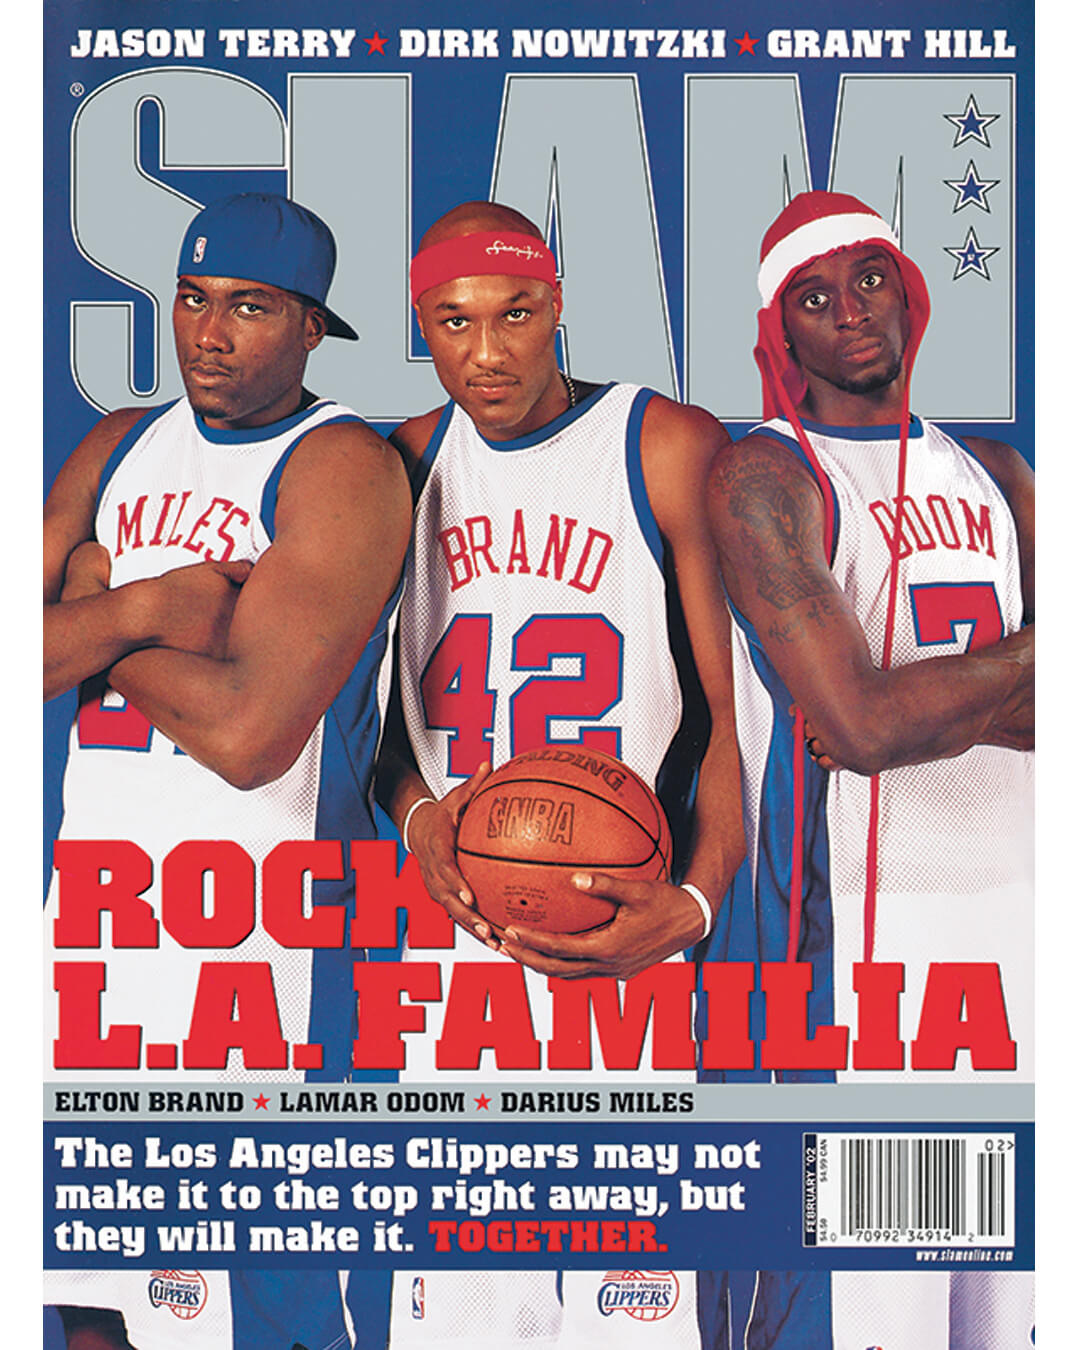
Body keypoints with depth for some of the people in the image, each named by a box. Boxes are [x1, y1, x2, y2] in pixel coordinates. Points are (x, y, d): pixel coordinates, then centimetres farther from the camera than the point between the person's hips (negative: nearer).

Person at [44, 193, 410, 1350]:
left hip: (254, 931, -6)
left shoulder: (342, 469, -9)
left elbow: (248, 732, -19)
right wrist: (140, 611, -12)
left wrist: (93, 610, -6)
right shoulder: (117, 449, 13)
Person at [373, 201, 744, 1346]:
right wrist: (416, 811, -4)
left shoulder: (671, 451, -2)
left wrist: (697, 900, -19)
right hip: (460, 920, 4)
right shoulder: (403, 466, 11)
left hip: (636, 935, -3)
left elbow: (740, 701, -6)